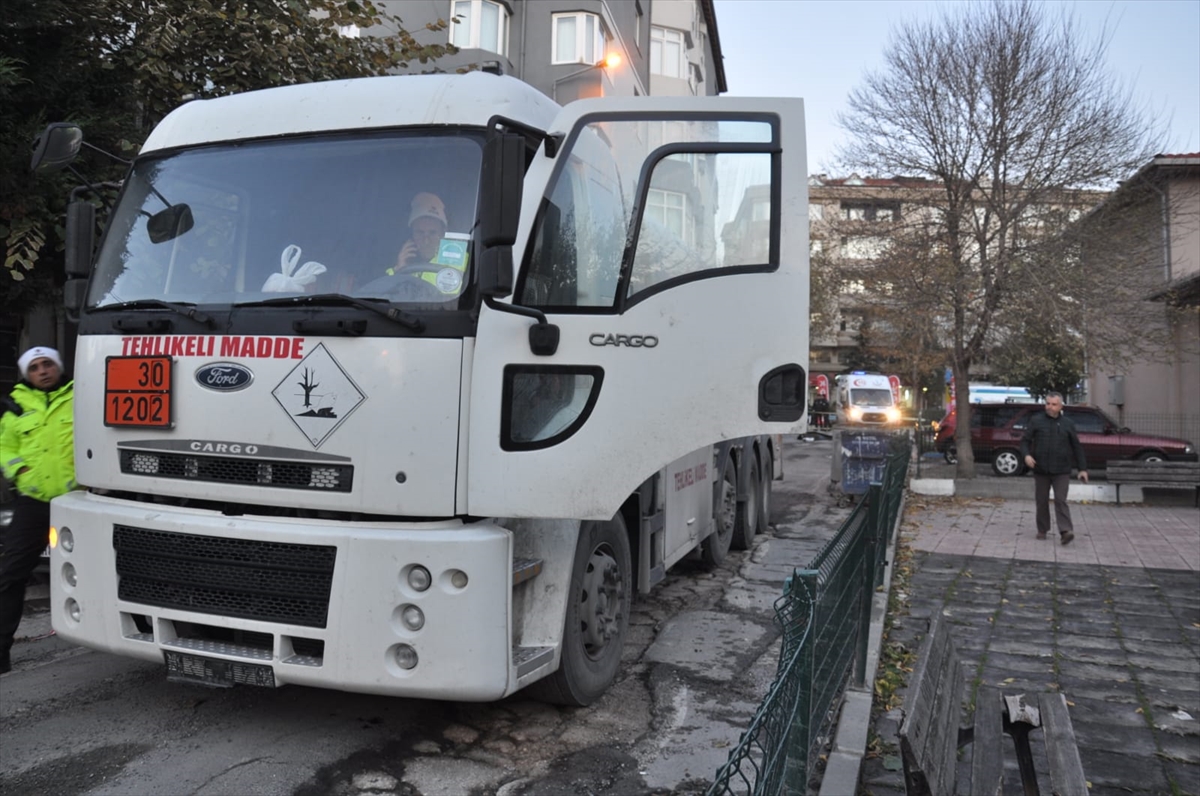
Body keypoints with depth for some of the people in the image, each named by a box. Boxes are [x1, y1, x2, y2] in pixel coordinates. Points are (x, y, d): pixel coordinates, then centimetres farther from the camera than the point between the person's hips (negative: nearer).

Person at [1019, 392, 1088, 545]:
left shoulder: (1067, 423, 5)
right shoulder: (1036, 420, 3)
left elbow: (1077, 447, 10)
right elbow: (1025, 440, 4)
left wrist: (1082, 468, 6)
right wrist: (1026, 455, -16)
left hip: (1061, 470, -1)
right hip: (1040, 469, 1)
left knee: (1060, 500, -9)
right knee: (1042, 501, 8)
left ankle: (1066, 531, -13)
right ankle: (1042, 530, 19)